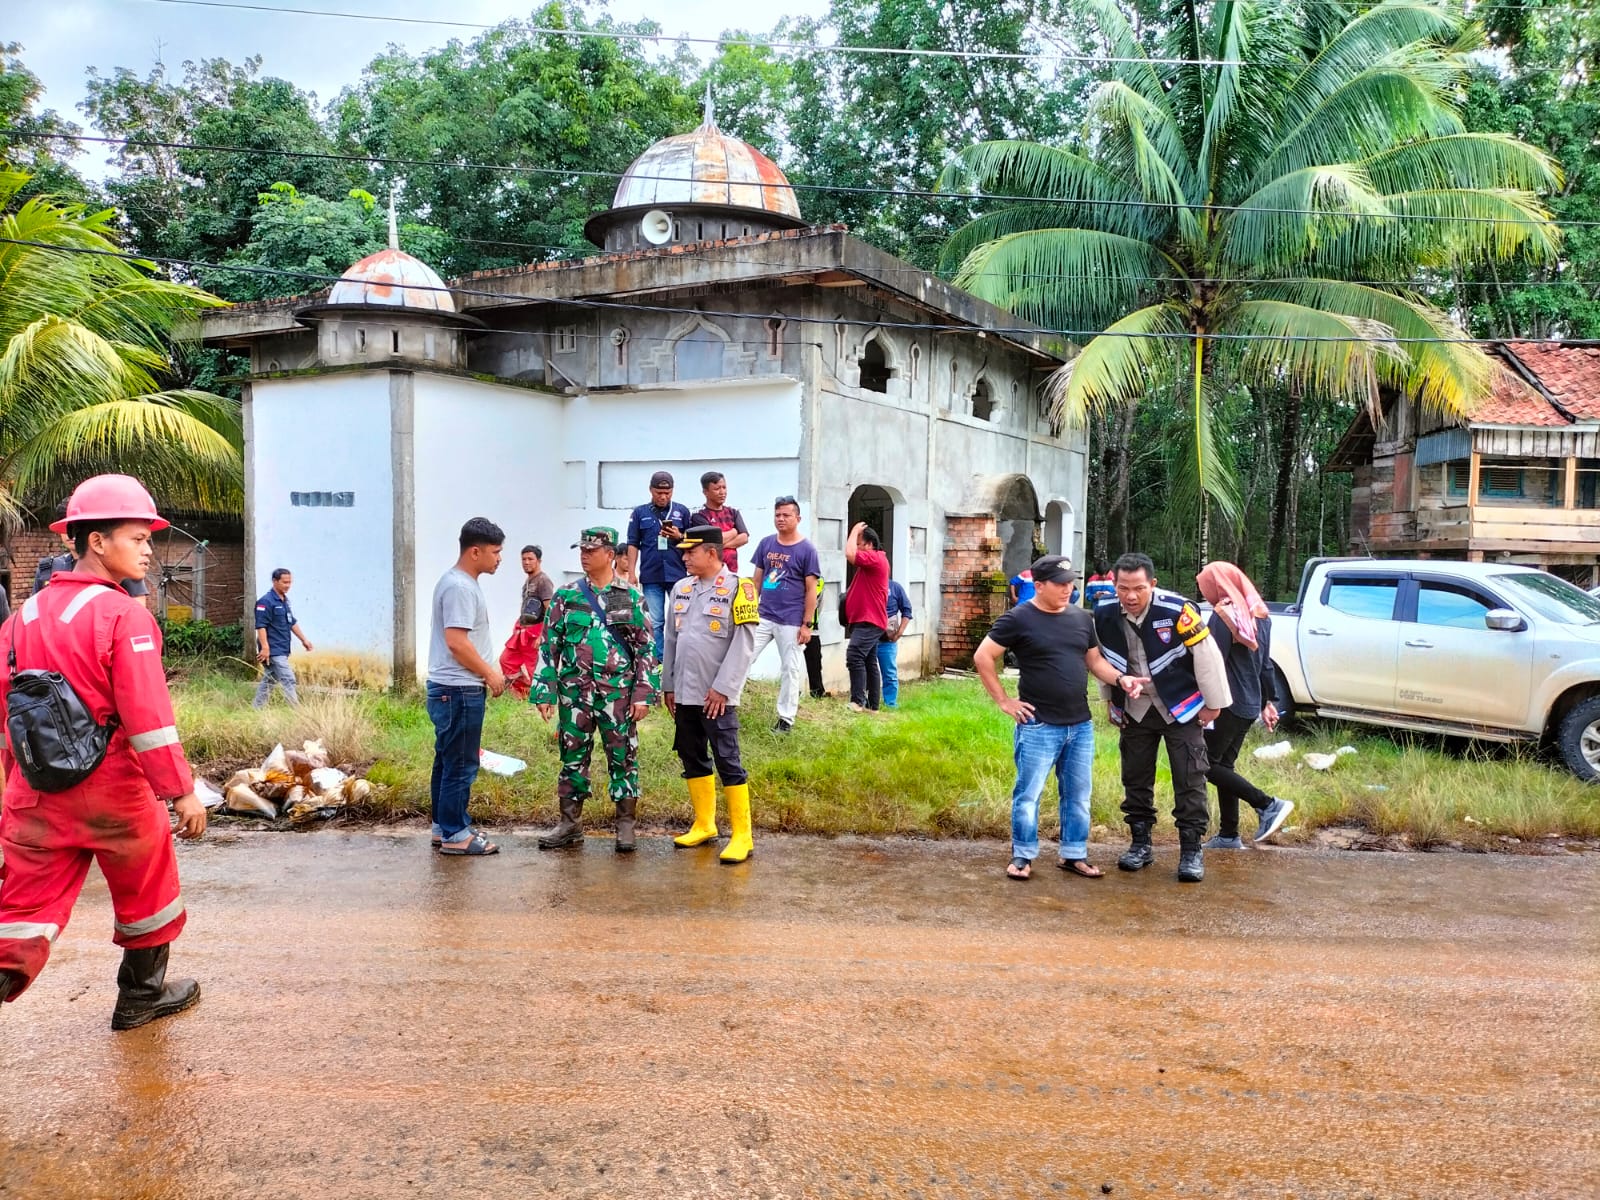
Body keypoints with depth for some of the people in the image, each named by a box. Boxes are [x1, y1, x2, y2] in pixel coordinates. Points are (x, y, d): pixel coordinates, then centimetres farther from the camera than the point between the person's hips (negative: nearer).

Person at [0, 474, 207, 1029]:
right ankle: (141, 996, 32)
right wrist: (183, 791, -14)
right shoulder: (123, 615, -15)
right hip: (113, 787, -5)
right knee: (146, 894, 17)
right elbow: (148, 716, -19)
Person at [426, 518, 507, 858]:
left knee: (448, 762, 16)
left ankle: (443, 828, 26)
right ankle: (455, 835, 3)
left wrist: (487, 673, 17)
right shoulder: (459, 587, -17)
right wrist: (490, 674, -14)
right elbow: (456, 641, -24)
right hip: (459, 690, -11)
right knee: (461, 765, -4)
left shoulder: (462, 583, 15)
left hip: (451, 689, 11)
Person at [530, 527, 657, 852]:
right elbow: (549, 645, 5)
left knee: (623, 758, 3)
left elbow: (645, 649, 0)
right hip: (574, 691, 2)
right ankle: (570, 824, 20)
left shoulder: (631, 597, 1)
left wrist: (643, 694, -7)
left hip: (618, 692, -2)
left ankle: (626, 826, 13)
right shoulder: (566, 596, 5)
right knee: (573, 757, 9)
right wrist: (544, 691, -1)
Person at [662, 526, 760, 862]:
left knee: (728, 762, -6)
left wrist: (722, 688, -16)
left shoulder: (738, 588, -8)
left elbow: (744, 644, -13)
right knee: (692, 759, 13)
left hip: (716, 696, -7)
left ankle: (742, 836, 1)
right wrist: (668, 685, 14)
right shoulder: (681, 589, 12)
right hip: (685, 694, 7)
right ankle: (704, 825, 26)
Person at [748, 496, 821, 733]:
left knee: (790, 669, 4)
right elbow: (756, 580, 13)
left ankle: (786, 718, 14)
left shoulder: (806, 549, -6)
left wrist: (807, 624, -10)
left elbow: (811, 590, -7)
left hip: (791, 622, -4)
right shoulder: (766, 544, 6)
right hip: (763, 617, 4)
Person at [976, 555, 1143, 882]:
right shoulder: (1019, 619, -9)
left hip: (1081, 725, 6)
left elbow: (1094, 661, 17)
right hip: (1038, 726, -6)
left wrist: (1120, 678, -3)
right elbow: (983, 657, -8)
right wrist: (1004, 701, -9)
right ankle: (1022, 856, 15)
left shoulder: (1082, 619, 9)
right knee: (1028, 794, 1)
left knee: (1078, 795, 13)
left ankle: (1074, 855, 26)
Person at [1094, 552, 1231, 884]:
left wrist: (1214, 704, -7)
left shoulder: (1177, 610, -25)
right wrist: (1111, 699, 13)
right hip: (1134, 709, 4)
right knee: (1136, 779, 11)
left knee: (1189, 781, -1)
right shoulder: (1104, 614, -11)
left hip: (1181, 708, -4)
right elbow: (1100, 657, 8)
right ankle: (1140, 844, 24)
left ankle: (1191, 850, 9)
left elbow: (1207, 655, -15)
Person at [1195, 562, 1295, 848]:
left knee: (1206, 764, -4)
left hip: (1228, 704, -9)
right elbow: (1265, 664, 19)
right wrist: (1267, 701, 24)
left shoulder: (1224, 615, -15)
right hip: (1250, 704, 9)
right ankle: (1228, 835, 13)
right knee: (1223, 765, 13)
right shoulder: (1259, 615, 13)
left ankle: (1268, 805, -8)